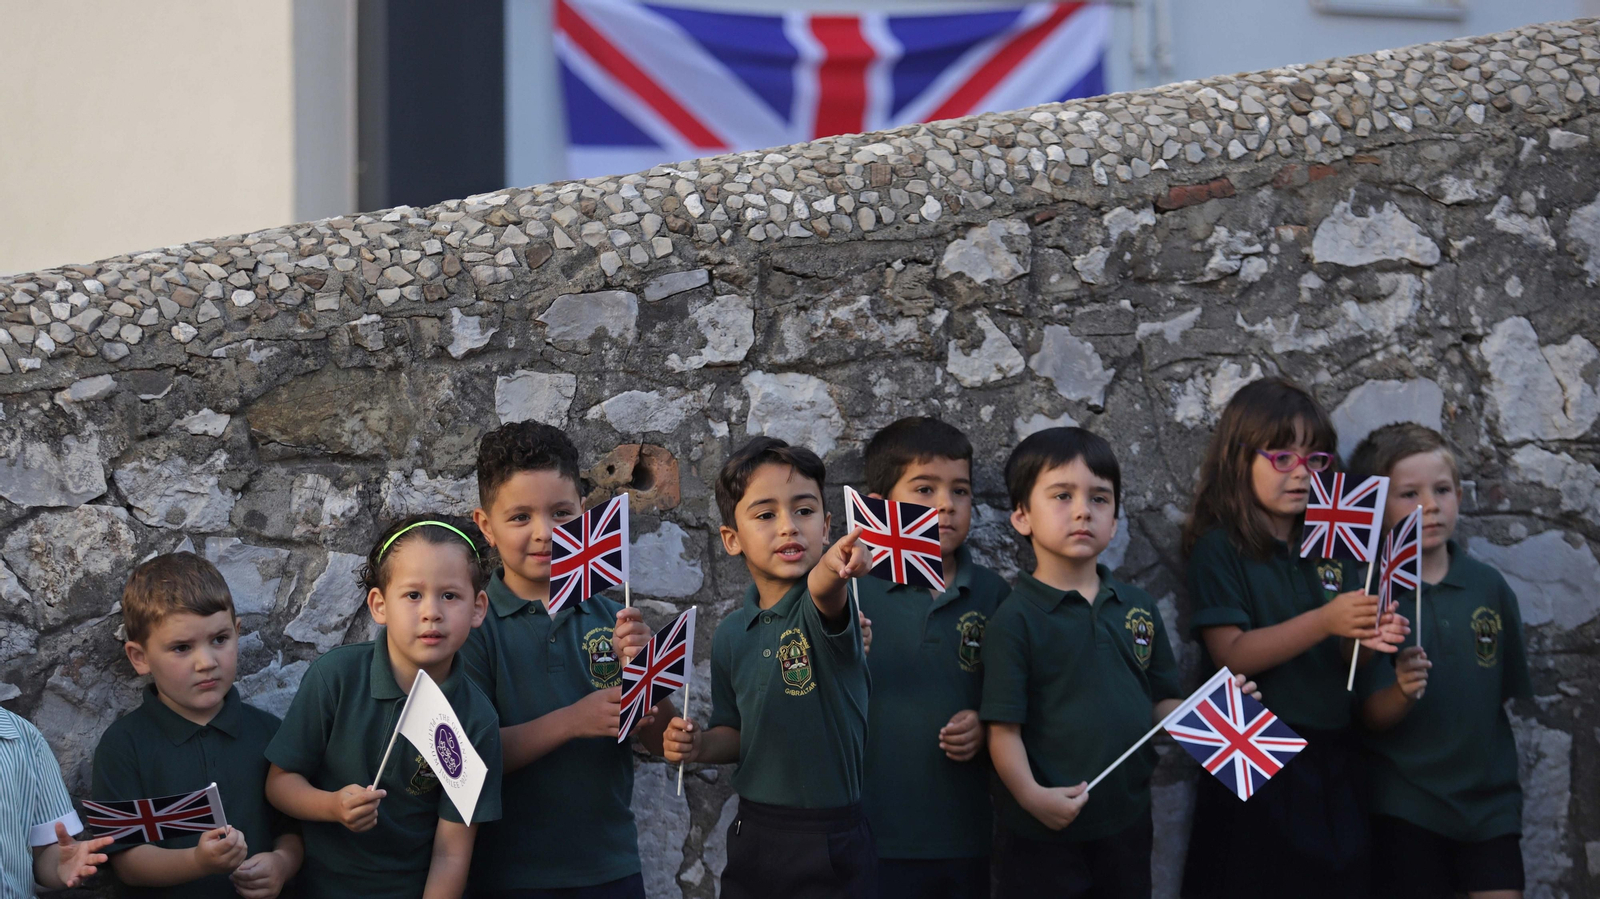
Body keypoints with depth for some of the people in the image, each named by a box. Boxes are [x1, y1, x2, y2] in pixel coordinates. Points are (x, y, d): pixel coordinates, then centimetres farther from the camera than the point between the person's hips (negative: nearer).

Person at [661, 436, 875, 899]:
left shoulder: (825, 603, -11)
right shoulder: (731, 636, 4)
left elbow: (822, 592, -36)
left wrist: (832, 570, -58)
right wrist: (700, 744, -4)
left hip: (832, 847, -4)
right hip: (754, 838, 4)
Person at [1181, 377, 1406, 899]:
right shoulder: (1219, 549, -5)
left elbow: (1336, 663, 14)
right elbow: (1232, 655, -16)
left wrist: (1366, 642, -9)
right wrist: (1325, 621, -26)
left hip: (1332, 756, 6)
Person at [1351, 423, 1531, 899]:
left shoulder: (1489, 586, 4)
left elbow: (1511, 694, 13)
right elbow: (1372, 716, -10)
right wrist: (1402, 693, -30)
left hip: (1489, 801, 3)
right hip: (1406, 803, -2)